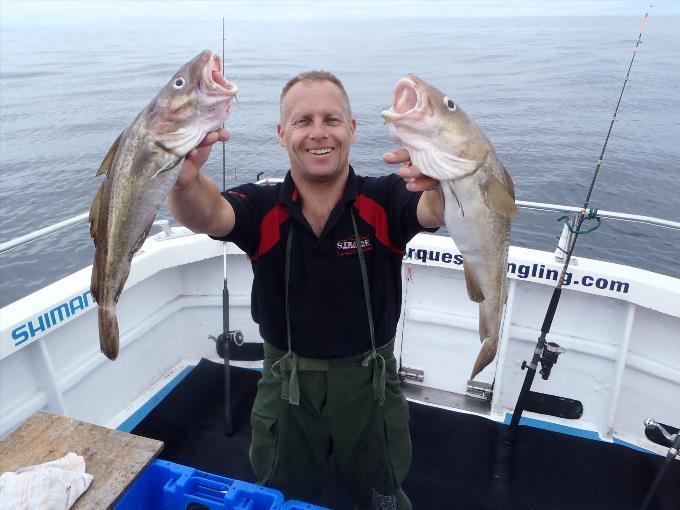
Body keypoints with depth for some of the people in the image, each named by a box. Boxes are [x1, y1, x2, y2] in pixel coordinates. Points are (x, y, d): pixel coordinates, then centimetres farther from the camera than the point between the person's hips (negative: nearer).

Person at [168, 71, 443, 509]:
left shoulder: (383, 200, -14)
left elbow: (438, 210, -33)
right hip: (287, 384, 1)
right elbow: (205, 215, -32)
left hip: (370, 381, 0)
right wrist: (186, 179, -55)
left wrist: (444, 183, -58)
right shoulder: (262, 208, -13)